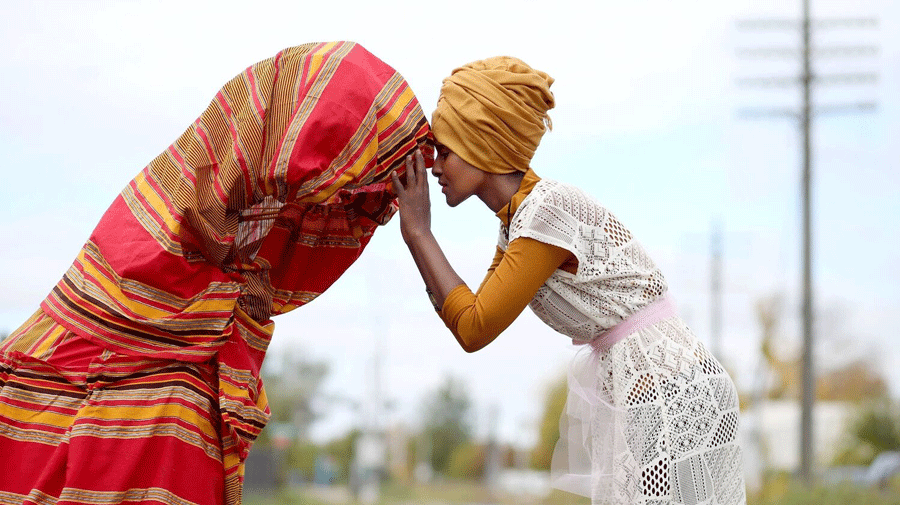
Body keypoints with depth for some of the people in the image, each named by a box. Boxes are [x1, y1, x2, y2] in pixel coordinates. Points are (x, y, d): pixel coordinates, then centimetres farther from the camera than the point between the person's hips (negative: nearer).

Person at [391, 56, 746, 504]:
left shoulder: (548, 210, -19)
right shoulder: (518, 216, 9)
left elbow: (474, 332, -17)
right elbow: (468, 316, 13)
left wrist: (419, 232, -11)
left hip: (669, 398, -10)